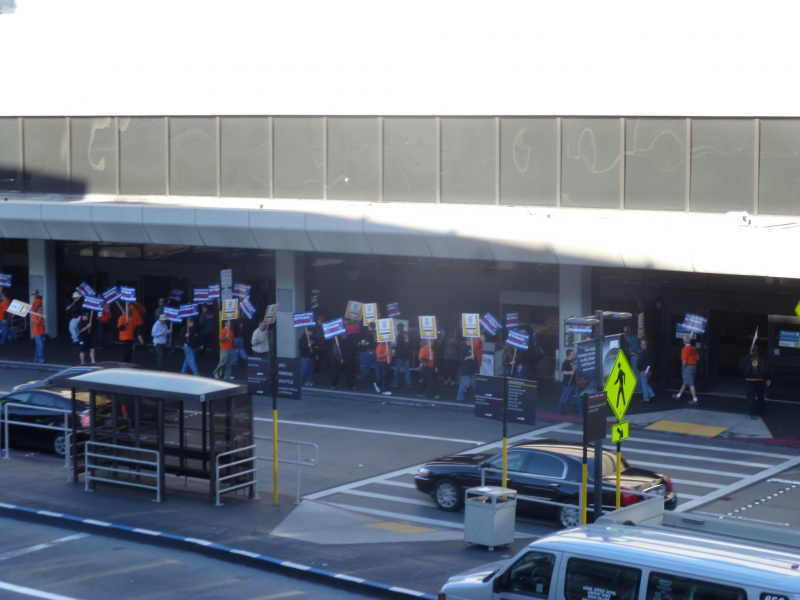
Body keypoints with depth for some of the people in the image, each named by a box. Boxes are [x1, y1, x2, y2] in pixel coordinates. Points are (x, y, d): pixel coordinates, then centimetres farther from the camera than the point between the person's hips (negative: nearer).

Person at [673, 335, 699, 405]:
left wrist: (682, 368, -8)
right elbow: (697, 358, 9)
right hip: (694, 366, 8)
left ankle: (695, 400, -3)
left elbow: (684, 361, -21)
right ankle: (678, 396, 33)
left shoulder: (685, 349, -18)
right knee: (685, 382, 19)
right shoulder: (694, 348, 4)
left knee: (690, 384, -3)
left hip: (687, 367, -8)